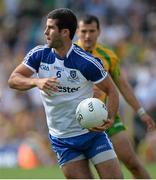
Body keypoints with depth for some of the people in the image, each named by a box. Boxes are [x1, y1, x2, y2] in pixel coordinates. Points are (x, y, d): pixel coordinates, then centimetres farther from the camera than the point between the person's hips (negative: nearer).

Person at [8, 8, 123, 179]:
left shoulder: (87, 62, -16)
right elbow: (13, 79, -8)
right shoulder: (39, 55, -5)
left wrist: (109, 119, -23)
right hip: (61, 138, 2)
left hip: (92, 131, -2)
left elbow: (111, 90, -7)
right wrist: (36, 82, -28)